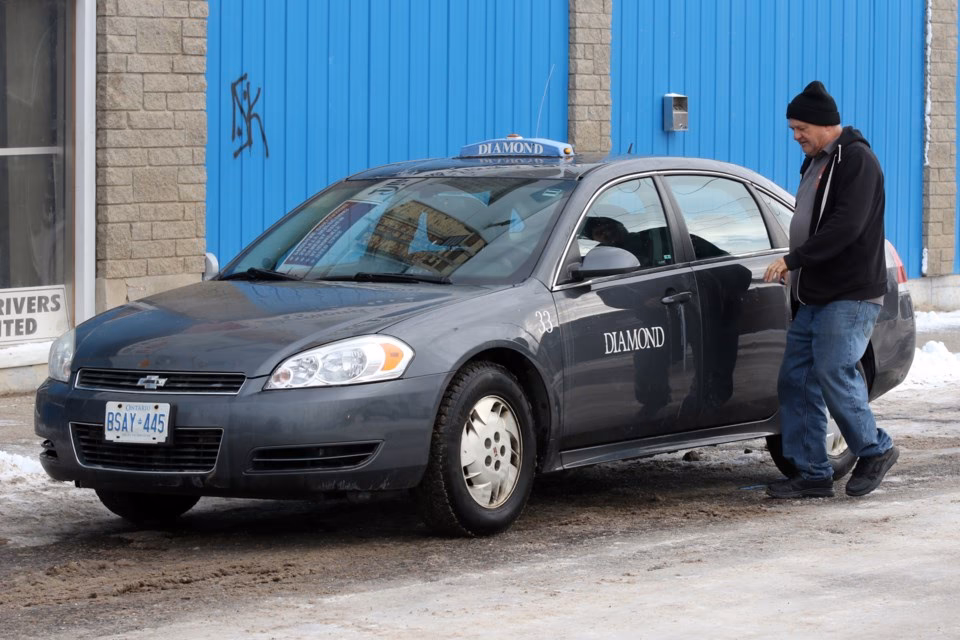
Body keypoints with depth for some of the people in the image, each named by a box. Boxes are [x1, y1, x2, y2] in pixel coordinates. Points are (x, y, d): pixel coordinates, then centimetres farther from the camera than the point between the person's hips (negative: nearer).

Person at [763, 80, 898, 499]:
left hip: (849, 298, -10)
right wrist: (796, 275, 19)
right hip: (813, 299, 10)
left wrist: (792, 260, -22)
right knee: (795, 381, 4)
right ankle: (812, 475, 8)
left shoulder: (856, 160, -11)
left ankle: (875, 451, 6)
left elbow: (846, 227, -22)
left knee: (833, 375, -14)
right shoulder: (815, 162, 19)